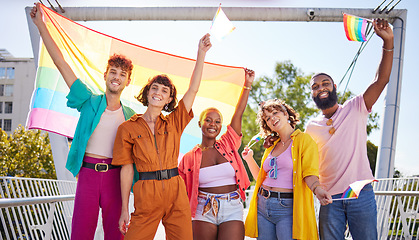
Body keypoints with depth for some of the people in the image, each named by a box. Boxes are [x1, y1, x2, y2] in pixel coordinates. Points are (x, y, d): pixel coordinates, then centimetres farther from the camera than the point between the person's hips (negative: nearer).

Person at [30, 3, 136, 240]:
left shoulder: (130, 116, 10)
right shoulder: (89, 102, 5)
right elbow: (61, 63, 3)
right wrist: (41, 25, 2)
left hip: (115, 176, 1)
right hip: (87, 173, -1)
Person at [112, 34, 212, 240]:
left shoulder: (173, 123, 10)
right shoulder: (128, 128, 4)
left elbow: (193, 89, 3)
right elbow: (127, 169, 3)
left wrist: (201, 53, -1)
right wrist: (124, 209, -1)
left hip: (176, 193, 2)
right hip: (146, 194, -2)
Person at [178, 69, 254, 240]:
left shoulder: (228, 145, 6)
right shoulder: (189, 158, 3)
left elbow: (238, 114, 2)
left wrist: (247, 85, -1)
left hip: (232, 210, 1)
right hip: (204, 212, 0)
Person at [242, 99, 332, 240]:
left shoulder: (304, 140, 0)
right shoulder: (272, 146, 18)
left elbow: (310, 174, -11)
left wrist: (317, 189, -31)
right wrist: (249, 159, 13)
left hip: (287, 207, -5)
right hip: (262, 206, 6)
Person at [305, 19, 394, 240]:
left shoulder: (355, 108, 5)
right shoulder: (311, 127, 12)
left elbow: (380, 81, -6)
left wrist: (388, 43, -17)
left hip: (361, 194, -2)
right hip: (330, 198, 2)